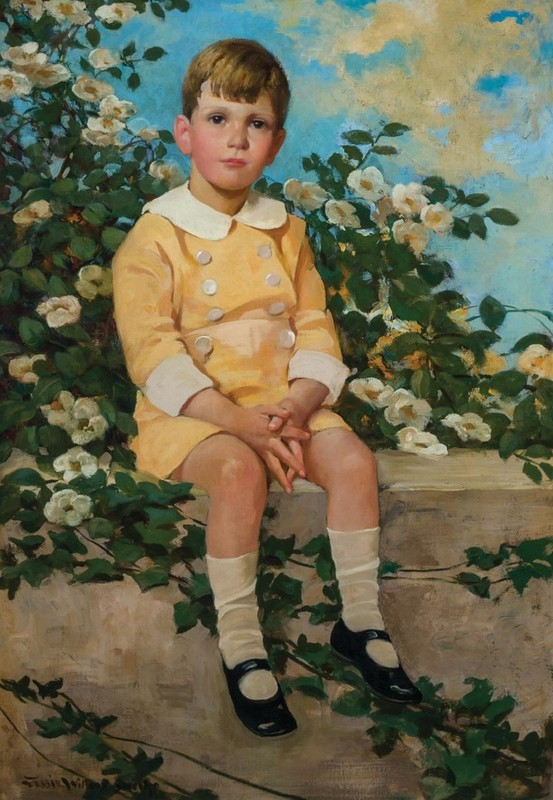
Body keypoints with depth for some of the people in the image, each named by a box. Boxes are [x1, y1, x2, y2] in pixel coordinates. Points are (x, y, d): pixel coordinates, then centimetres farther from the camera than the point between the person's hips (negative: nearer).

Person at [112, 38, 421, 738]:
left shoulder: (285, 232, 10)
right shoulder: (153, 238, -5)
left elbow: (315, 329, 6)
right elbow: (154, 353, -14)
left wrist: (298, 404, -15)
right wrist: (239, 421, -24)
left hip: (284, 401, 4)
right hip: (191, 412, -4)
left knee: (353, 458, -19)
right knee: (239, 471, -33)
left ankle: (361, 622, -1)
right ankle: (240, 648, -17)